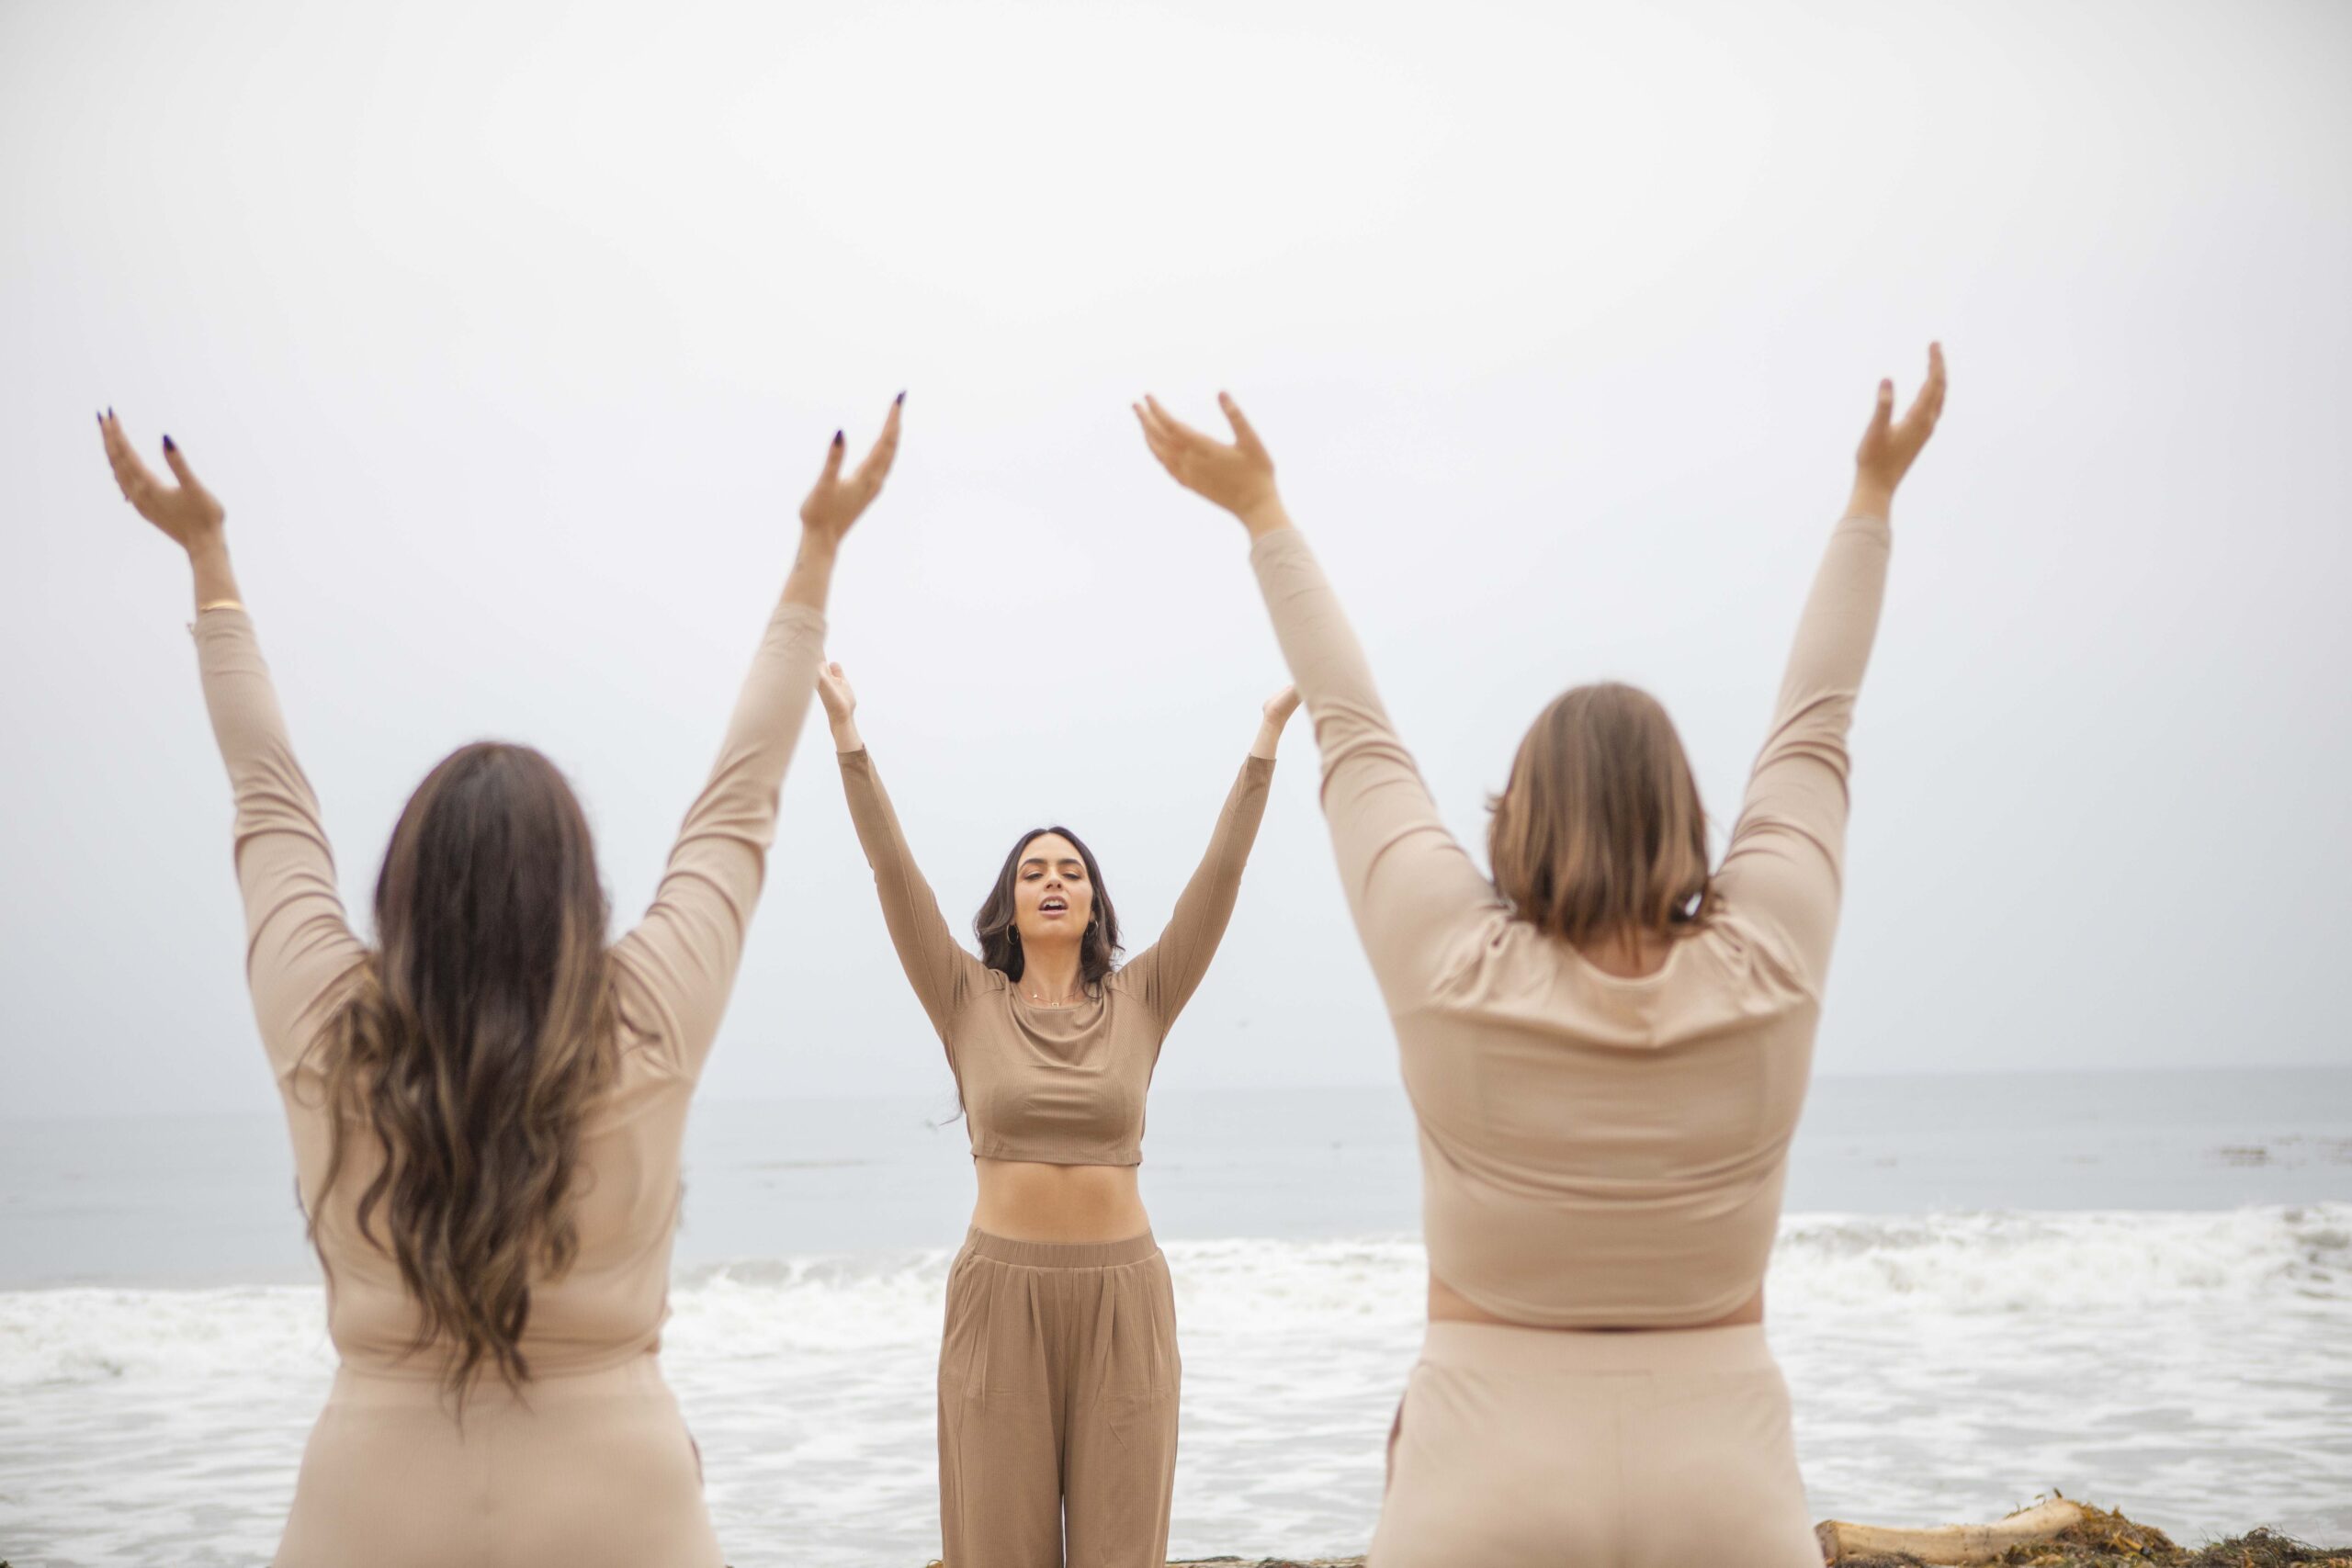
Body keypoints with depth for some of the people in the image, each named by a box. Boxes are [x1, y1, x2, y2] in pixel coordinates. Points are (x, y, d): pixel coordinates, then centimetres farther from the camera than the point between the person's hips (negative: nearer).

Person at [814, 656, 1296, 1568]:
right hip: (1001, 1295, 0)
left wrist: (1266, 739, -7)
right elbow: (895, 874, -4)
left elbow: (1219, 877, -1)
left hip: (1123, 1296, 1)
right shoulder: (969, 1003, 3)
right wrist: (847, 734, -12)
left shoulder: (1141, 1001, 5)